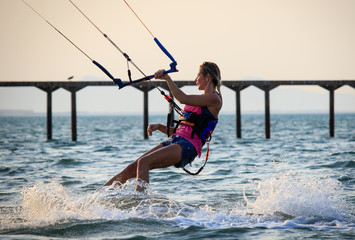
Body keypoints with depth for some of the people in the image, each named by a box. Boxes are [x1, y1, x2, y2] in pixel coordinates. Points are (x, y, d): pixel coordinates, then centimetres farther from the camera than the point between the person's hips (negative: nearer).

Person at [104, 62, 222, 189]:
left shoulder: (214, 99, -1)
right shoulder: (201, 99, 27)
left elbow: (183, 99, -15)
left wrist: (167, 78, -8)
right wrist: (159, 127, 11)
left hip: (188, 146, -9)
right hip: (174, 140, 9)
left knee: (143, 162, -29)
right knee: (131, 169, -4)